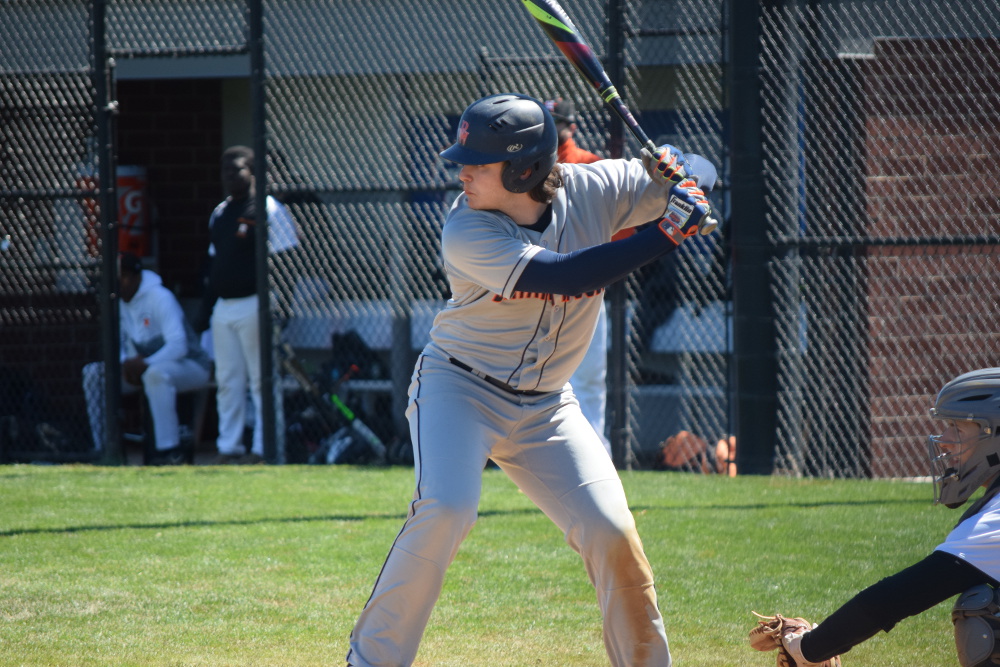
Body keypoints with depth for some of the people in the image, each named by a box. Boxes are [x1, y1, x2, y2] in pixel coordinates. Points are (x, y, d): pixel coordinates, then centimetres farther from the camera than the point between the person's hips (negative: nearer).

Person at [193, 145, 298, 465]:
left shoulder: (268, 209, -5)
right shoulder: (219, 213, 18)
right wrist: (205, 308, 18)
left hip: (255, 304, -8)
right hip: (223, 307, 8)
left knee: (262, 379, -5)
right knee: (227, 381, 9)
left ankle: (263, 449, -3)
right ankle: (228, 447, 13)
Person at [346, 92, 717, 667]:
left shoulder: (593, 190, -11)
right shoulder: (466, 233, -24)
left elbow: (693, 189, 3)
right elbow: (563, 276, -34)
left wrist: (672, 171, -22)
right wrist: (665, 235, -34)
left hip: (545, 405, 4)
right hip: (459, 389, -4)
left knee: (611, 531, -8)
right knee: (445, 510, -26)